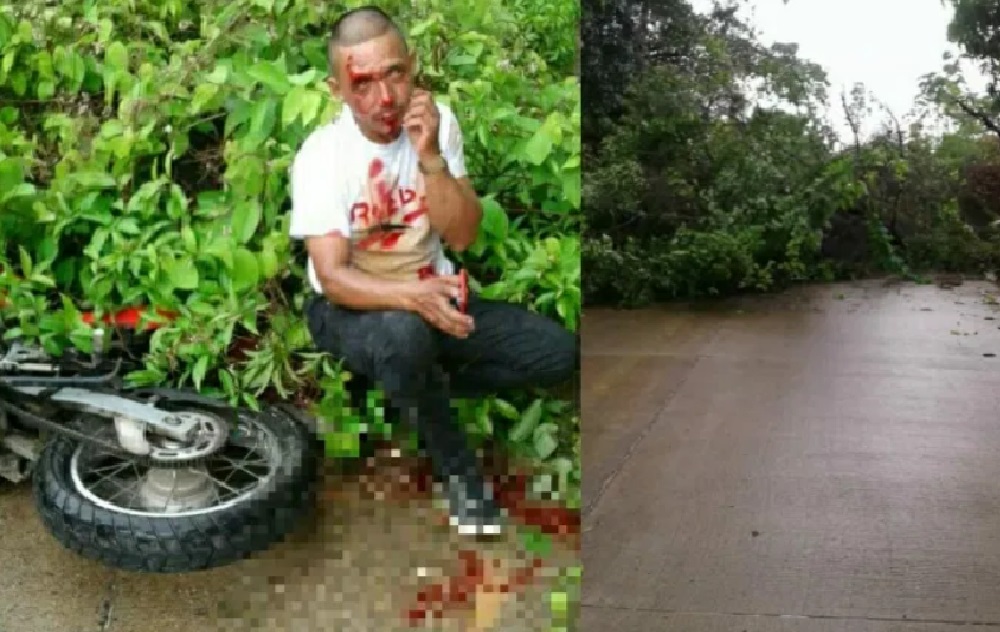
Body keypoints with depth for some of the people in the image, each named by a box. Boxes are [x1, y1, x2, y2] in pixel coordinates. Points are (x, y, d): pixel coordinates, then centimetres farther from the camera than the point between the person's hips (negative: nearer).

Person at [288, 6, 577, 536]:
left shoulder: (436, 121, -8)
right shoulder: (321, 154, -18)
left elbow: (461, 237, -14)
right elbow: (333, 278, -24)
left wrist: (430, 158, -30)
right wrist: (411, 296, -42)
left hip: (431, 294, 4)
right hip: (351, 309, -4)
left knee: (557, 351, -12)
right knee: (404, 334, -41)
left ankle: (422, 389, 5)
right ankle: (459, 472, -15)